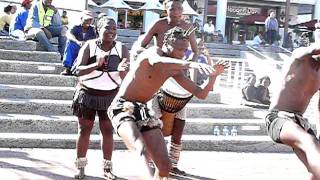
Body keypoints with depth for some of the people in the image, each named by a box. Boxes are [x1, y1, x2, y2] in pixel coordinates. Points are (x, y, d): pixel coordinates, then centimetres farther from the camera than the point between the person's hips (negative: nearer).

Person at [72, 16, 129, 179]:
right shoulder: (89, 46, -5)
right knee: (84, 130, 3)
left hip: (110, 95, 1)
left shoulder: (121, 49, -3)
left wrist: (121, 70, -34)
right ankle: (80, 166, 14)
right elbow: (79, 70, -13)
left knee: (107, 131, 2)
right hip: (87, 93, -1)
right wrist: (96, 65, -30)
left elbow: (126, 74, -10)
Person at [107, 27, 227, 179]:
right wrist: (191, 64, -54)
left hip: (142, 111, 7)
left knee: (164, 165, -1)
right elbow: (157, 61, -40)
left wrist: (213, 76, -9)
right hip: (122, 108, -7)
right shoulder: (153, 52, -12)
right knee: (142, 150, -34)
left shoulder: (174, 70, 9)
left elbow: (201, 94, 9)